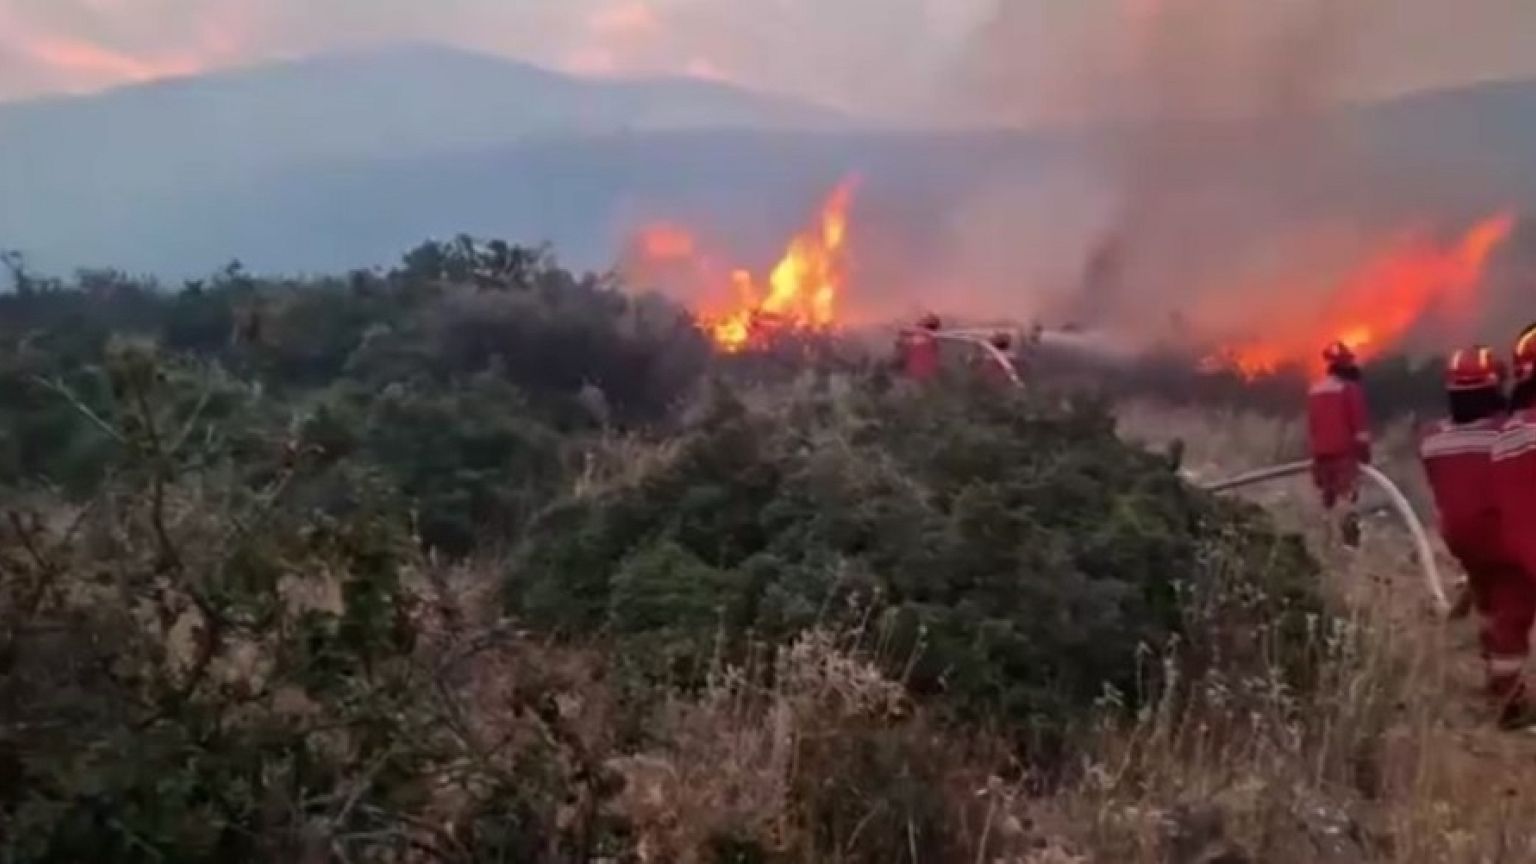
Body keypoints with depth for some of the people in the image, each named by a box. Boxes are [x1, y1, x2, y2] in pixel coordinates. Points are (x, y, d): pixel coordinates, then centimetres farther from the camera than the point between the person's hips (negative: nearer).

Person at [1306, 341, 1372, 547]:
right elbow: (1360, 423, -11)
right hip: (1345, 450, -6)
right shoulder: (1350, 388, -9)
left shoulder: (1314, 390, 11)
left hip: (1321, 451, 6)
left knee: (1328, 498, 16)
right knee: (1348, 494, -9)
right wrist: (1364, 449, -6)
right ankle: (1350, 538, -22)